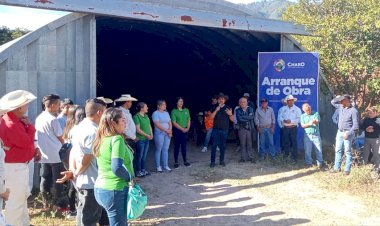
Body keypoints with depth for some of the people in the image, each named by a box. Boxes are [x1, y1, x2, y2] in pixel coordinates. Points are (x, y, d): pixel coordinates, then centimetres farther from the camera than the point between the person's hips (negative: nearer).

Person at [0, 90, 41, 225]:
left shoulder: (17, 120, 9)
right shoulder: (11, 125, -25)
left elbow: (25, 141, 19)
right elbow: (27, 142, -24)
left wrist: (35, 150, 5)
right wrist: (29, 126, -11)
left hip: (20, 165, 11)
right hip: (14, 167, -11)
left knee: (22, 196, 23)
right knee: (15, 200, -2)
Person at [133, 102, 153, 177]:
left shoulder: (146, 116, 10)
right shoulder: (136, 117, -13)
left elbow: (149, 126, 16)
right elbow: (138, 129, -16)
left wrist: (151, 134, 1)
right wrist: (147, 135, -14)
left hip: (147, 139, 7)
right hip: (140, 139, -7)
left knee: (144, 156, 15)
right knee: (139, 156, 2)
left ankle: (143, 170, 26)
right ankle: (138, 171, 12)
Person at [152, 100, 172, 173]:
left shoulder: (166, 113, 13)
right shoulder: (155, 113, -8)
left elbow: (170, 123, 11)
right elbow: (157, 124, -16)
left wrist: (170, 130, -7)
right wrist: (167, 130, -16)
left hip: (167, 134, 6)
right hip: (159, 134, -6)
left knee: (166, 150, 9)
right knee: (158, 150, 2)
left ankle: (165, 165, 16)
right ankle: (158, 166, 10)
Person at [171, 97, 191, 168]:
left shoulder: (186, 110, 7)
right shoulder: (174, 111, -7)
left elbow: (188, 120, 9)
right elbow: (174, 123, -12)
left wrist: (187, 128, -6)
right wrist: (182, 129, -13)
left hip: (185, 131, 4)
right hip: (177, 131, -4)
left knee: (184, 146, 11)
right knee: (177, 147, 2)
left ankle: (185, 161, 19)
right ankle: (176, 162, 9)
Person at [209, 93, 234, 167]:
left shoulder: (228, 108, 5)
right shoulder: (215, 108, 7)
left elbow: (232, 120, 3)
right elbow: (211, 117, -7)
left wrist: (230, 114, -17)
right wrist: (216, 110, -19)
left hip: (224, 130, 1)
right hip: (216, 129, 0)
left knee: (223, 146, 6)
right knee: (214, 145, -4)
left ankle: (222, 160, 16)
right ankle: (212, 161, 0)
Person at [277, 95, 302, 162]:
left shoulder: (297, 109, 3)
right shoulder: (283, 109, 12)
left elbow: (299, 119, -7)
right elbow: (279, 117, 4)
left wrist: (291, 121, -17)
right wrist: (284, 120, -14)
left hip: (293, 128, -3)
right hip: (285, 128, 3)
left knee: (294, 143, -1)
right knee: (286, 142, 7)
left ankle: (294, 157, 4)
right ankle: (286, 156, 17)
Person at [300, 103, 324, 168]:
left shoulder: (316, 113, 0)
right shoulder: (302, 116, 6)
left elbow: (317, 122, -14)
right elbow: (302, 125, -3)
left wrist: (315, 122, -39)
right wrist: (309, 124, -21)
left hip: (316, 134, -1)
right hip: (307, 135, 1)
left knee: (318, 149, 3)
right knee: (307, 150, 4)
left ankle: (320, 163, 14)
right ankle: (308, 163, 15)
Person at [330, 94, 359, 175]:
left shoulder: (353, 110, -13)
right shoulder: (341, 107, 7)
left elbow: (356, 125, -15)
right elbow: (333, 102, 21)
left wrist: (348, 133, -21)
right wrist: (339, 98, 1)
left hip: (347, 133, -7)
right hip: (339, 132, 7)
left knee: (347, 151, -1)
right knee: (338, 150, 10)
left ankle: (347, 170, 4)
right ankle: (337, 168, 17)